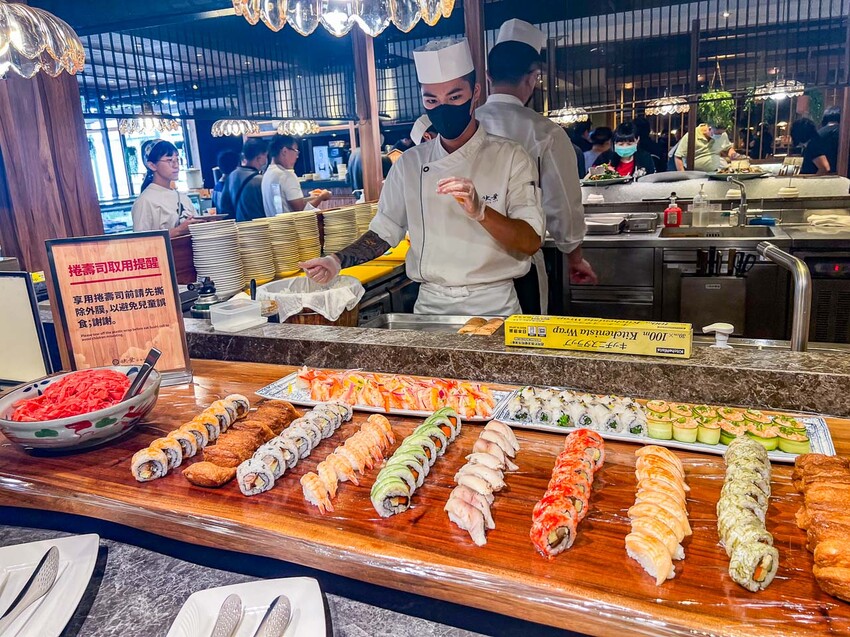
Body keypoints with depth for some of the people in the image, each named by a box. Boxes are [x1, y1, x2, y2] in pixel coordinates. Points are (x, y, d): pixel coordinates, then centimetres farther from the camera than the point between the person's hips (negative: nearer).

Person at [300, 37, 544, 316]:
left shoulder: (510, 157, -2)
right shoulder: (410, 163, 8)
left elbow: (531, 242, -9)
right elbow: (384, 231, 14)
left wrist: (480, 211, -25)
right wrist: (339, 261, -2)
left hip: (492, 306, -2)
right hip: (429, 306, 3)